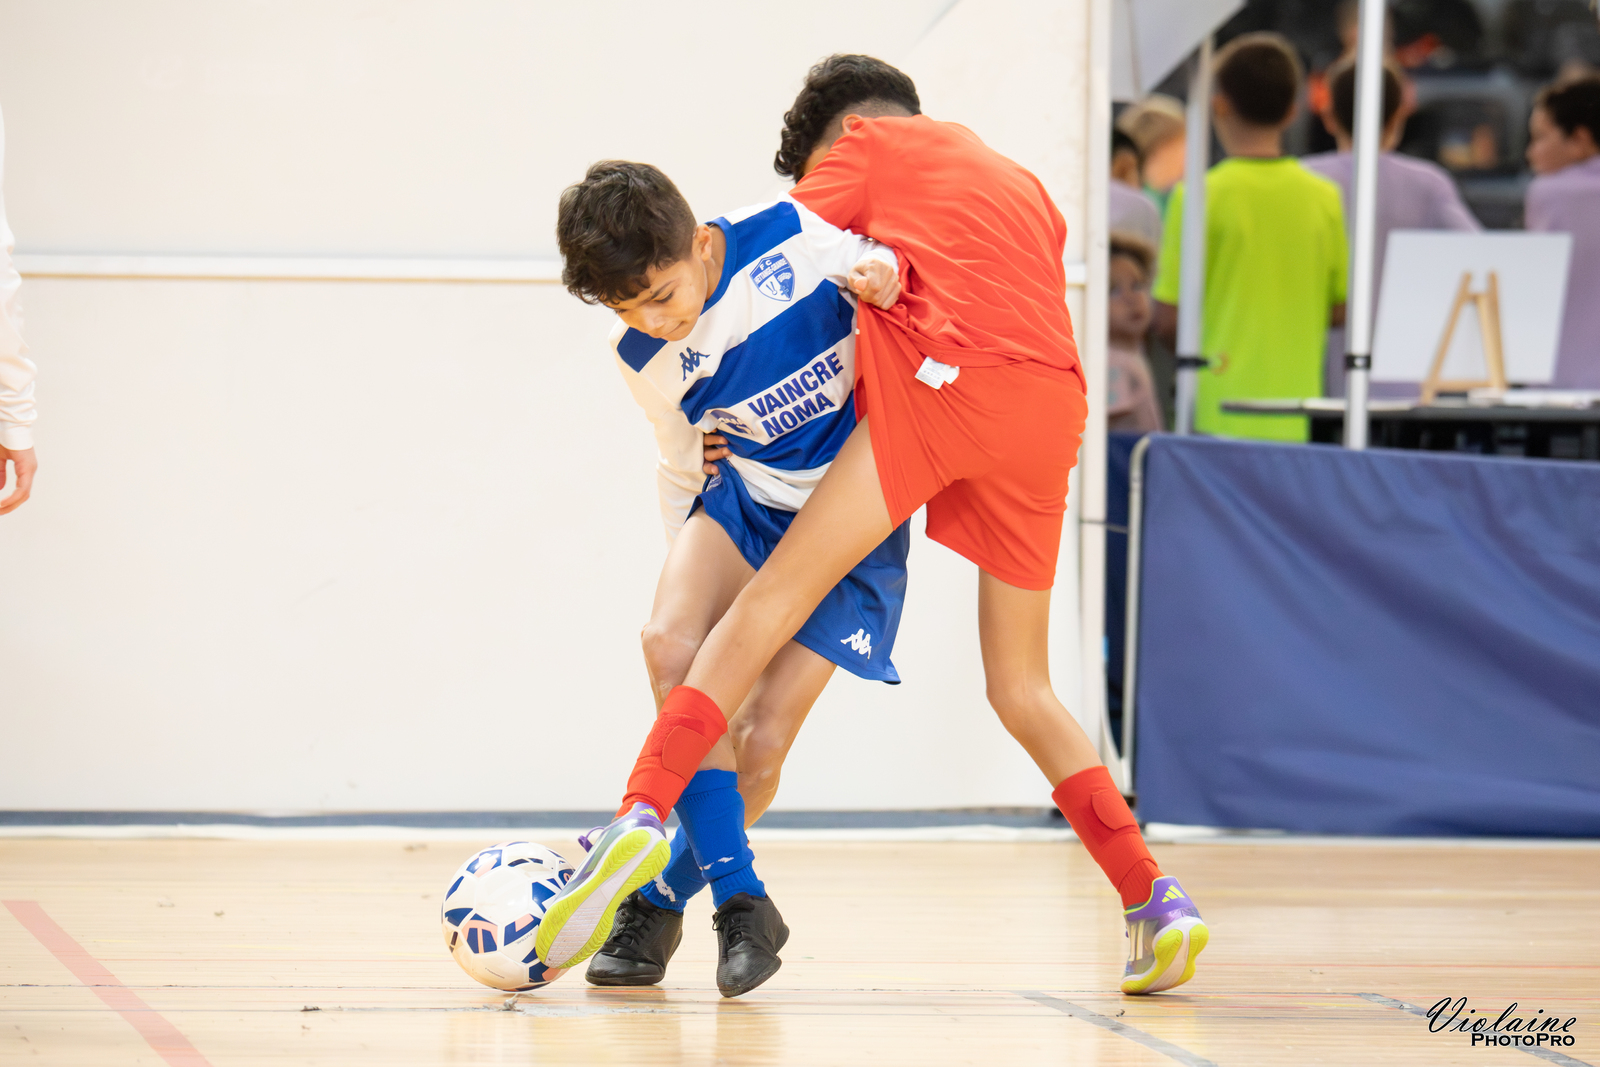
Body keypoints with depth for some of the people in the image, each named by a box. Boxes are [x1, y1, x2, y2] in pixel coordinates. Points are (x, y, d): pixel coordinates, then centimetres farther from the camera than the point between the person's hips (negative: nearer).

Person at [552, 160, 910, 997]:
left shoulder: (791, 237, -20)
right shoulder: (644, 360, -8)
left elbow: (886, 263, -3)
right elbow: (682, 467, 9)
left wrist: (882, 272, -26)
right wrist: (692, 577, 10)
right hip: (749, 494, 3)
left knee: (759, 744, -12)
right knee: (670, 646, -27)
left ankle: (661, 898, 14)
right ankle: (741, 901, -21)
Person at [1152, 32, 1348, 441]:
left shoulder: (1199, 196, -7)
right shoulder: (1325, 198, 4)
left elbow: (1168, 320, -7)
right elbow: (1342, 310, 9)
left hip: (1222, 418, -3)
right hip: (1299, 419, 4)